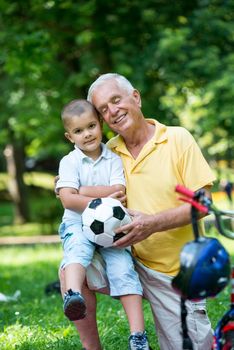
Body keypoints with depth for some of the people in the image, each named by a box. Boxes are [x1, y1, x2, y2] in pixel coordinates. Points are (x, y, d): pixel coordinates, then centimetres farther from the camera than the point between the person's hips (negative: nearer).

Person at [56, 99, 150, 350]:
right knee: (77, 250, -34)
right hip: (77, 224, -1)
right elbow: (67, 199, -9)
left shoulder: (114, 159, 8)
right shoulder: (69, 162, 3)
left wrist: (81, 191, -9)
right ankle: (73, 295, -61)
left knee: (123, 267, -18)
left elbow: (118, 191, -7)